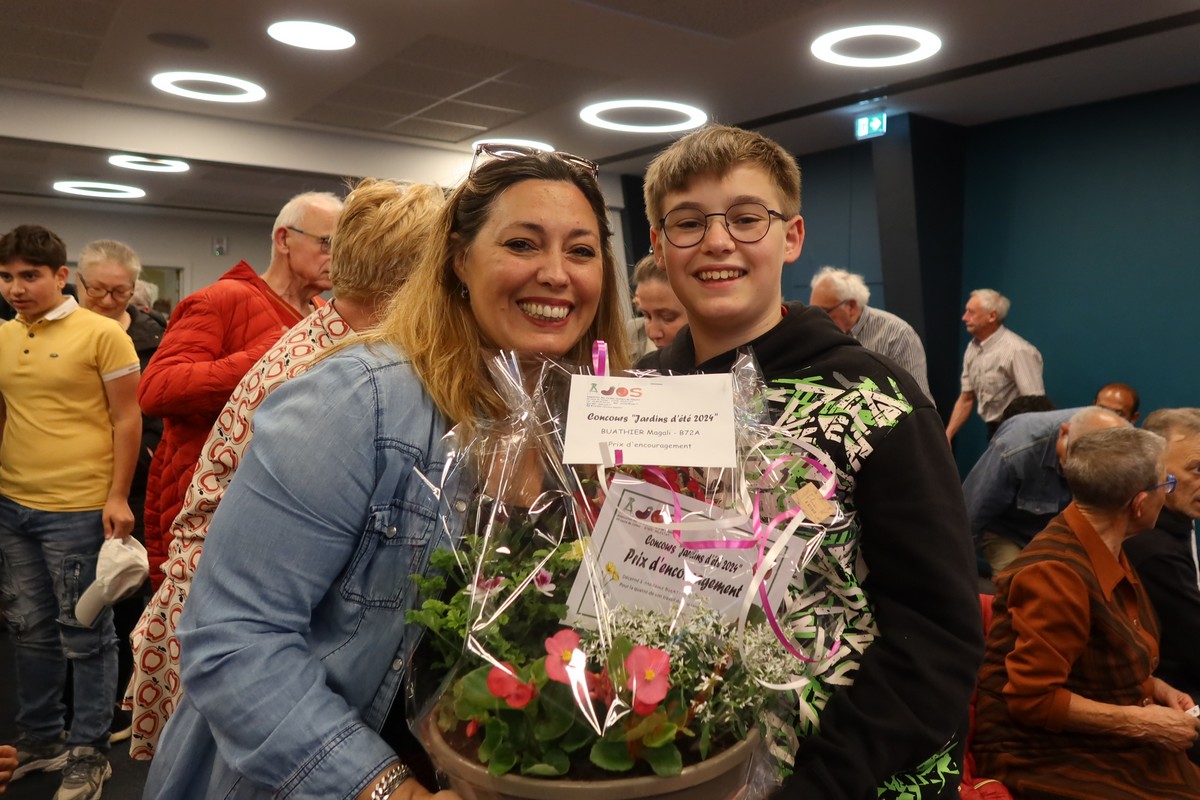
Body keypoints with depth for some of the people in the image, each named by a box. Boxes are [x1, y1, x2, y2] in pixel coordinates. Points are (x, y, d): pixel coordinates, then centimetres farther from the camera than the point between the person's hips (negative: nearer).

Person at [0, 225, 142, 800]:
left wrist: (117, 497, -13)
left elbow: (127, 420, -8)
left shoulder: (101, 334, -8)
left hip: (78, 510, -6)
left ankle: (88, 753, 19)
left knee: (85, 635, 5)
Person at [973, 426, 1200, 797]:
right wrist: (1142, 723, -16)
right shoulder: (1056, 573, -23)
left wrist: (1158, 689, 5)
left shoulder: (1107, 555, 6)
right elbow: (1032, 698, -21)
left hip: (1110, 746, 9)